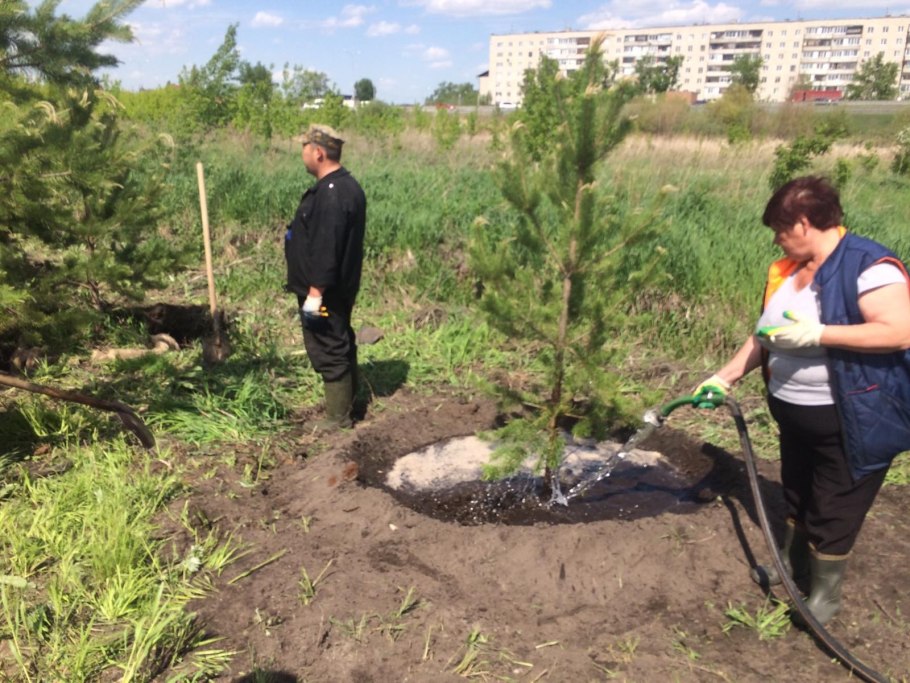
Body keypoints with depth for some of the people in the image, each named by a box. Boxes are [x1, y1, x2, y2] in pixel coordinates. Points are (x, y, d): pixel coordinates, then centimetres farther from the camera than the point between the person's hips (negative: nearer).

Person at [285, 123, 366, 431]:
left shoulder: (332, 194, -23)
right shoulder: (343, 185, 11)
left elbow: (326, 249, -27)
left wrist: (315, 291, -25)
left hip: (325, 291, -11)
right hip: (338, 287, 11)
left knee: (328, 350, -1)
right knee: (339, 344, 19)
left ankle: (338, 417, 10)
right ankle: (346, 402, 33)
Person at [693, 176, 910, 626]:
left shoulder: (869, 266, -20)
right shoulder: (786, 271, 4)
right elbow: (765, 336, 10)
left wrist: (818, 334, -32)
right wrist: (725, 377, 4)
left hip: (851, 419, -7)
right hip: (795, 411, 8)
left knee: (833, 509, 8)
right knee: (797, 495, 25)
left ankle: (825, 592, 29)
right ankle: (792, 561, 47)